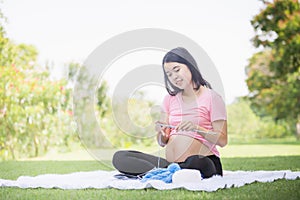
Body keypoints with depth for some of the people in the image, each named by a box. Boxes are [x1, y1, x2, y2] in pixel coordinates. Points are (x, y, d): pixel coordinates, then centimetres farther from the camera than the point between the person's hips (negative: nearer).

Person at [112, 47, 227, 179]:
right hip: (171, 163, 5)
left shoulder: (211, 97, 3)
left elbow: (222, 140, -3)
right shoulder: (170, 99, 19)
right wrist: (162, 133, -7)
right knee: (119, 157, -11)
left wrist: (197, 128, -17)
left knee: (194, 162, -43)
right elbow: (162, 143, 16)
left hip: (202, 161, -5)